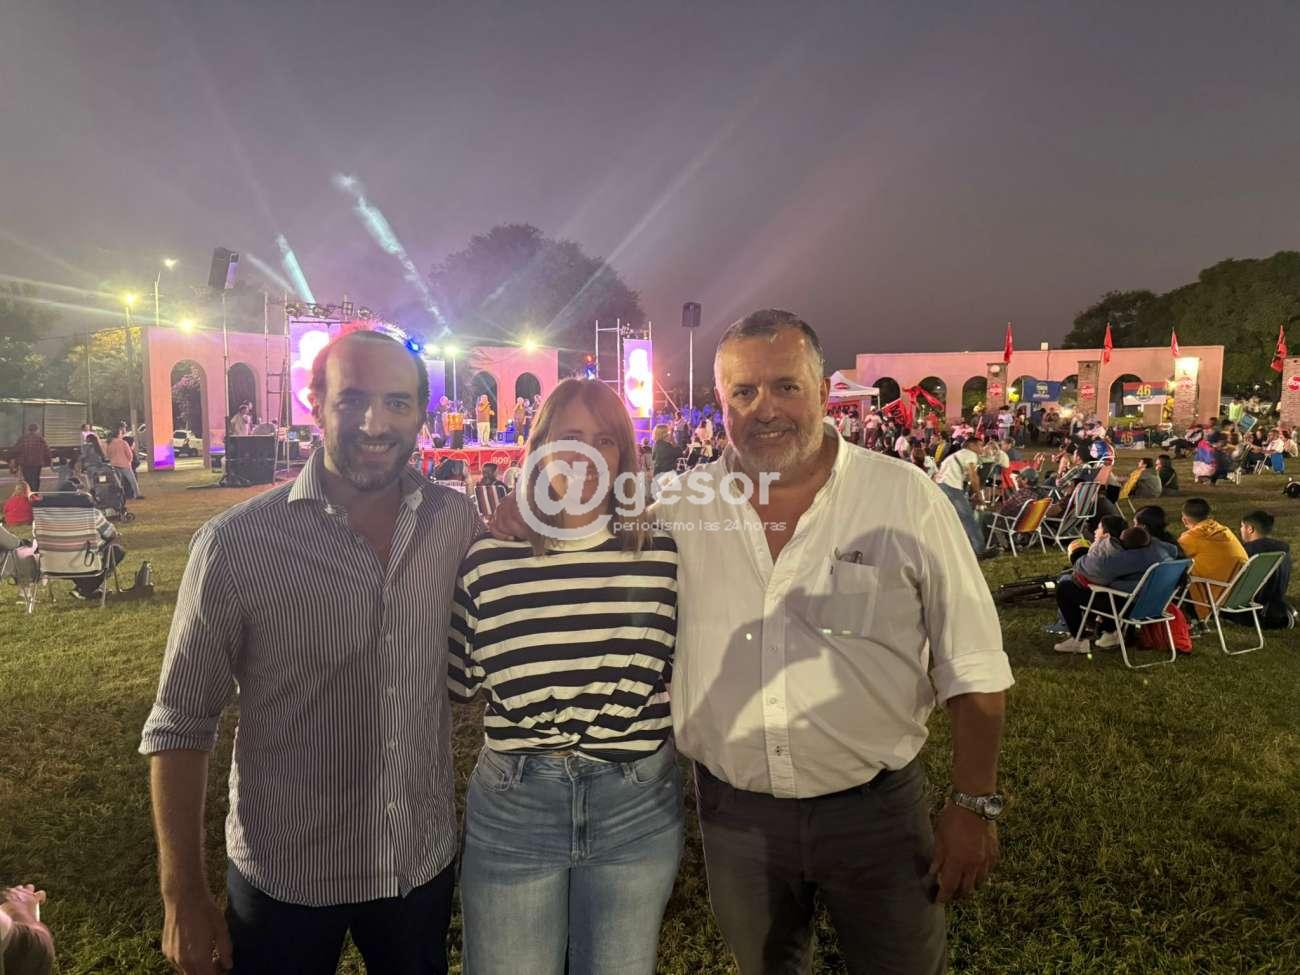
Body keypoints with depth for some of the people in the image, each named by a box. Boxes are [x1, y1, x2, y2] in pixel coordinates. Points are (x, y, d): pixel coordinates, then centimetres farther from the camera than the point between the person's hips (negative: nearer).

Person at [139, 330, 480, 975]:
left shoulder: (459, 523, -7)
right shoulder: (235, 542, -15)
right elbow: (180, 725, -8)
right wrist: (183, 895, -7)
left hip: (424, 859, 3)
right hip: (285, 876, -2)